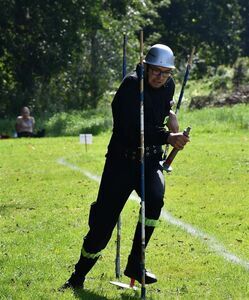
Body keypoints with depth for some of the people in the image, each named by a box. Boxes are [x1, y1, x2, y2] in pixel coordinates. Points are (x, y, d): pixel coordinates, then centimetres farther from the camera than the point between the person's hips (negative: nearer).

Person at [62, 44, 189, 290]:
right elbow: (132, 130, -26)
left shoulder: (168, 85, 4)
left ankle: (135, 264, -13)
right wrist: (167, 137, -29)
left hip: (150, 160, 5)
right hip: (122, 160, -5)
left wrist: (170, 115, 8)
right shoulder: (132, 85, -17)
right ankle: (78, 277, 16)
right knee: (103, 223, -3)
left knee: (155, 198, -26)